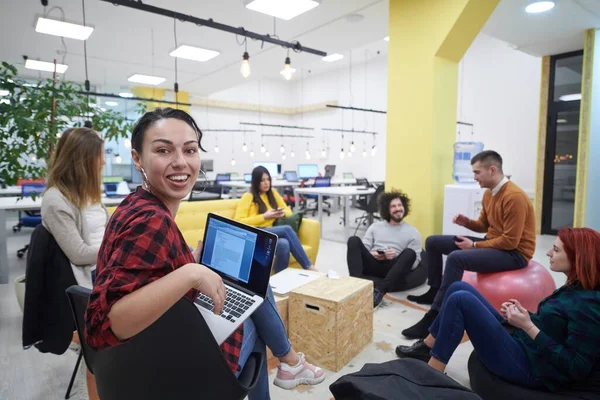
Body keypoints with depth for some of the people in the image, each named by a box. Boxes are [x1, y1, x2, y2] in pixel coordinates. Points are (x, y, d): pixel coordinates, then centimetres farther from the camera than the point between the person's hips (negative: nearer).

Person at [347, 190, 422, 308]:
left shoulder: (413, 232, 13)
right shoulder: (375, 226, 19)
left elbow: (414, 262, 5)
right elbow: (362, 249, 12)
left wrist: (397, 257, -14)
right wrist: (371, 254, -10)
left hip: (392, 269, -2)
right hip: (373, 265, 2)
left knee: (410, 253, -31)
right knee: (354, 240, -20)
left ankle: (379, 290, -44)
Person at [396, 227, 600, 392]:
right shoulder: (573, 288, 8)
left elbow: (576, 368, -22)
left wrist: (529, 327, -24)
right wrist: (525, 315, 2)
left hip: (528, 366, -9)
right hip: (519, 342, 9)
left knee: (460, 300, -19)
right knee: (459, 287, 3)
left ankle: (433, 372, -5)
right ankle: (427, 347, 12)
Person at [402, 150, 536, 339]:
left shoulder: (514, 197, -22)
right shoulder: (489, 193, 6)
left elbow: (510, 241, -25)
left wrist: (474, 245, -18)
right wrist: (467, 222, -6)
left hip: (514, 253, -9)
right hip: (493, 243, 10)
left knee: (456, 258, -36)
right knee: (433, 242, 6)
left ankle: (433, 317, -32)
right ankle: (435, 291, 20)